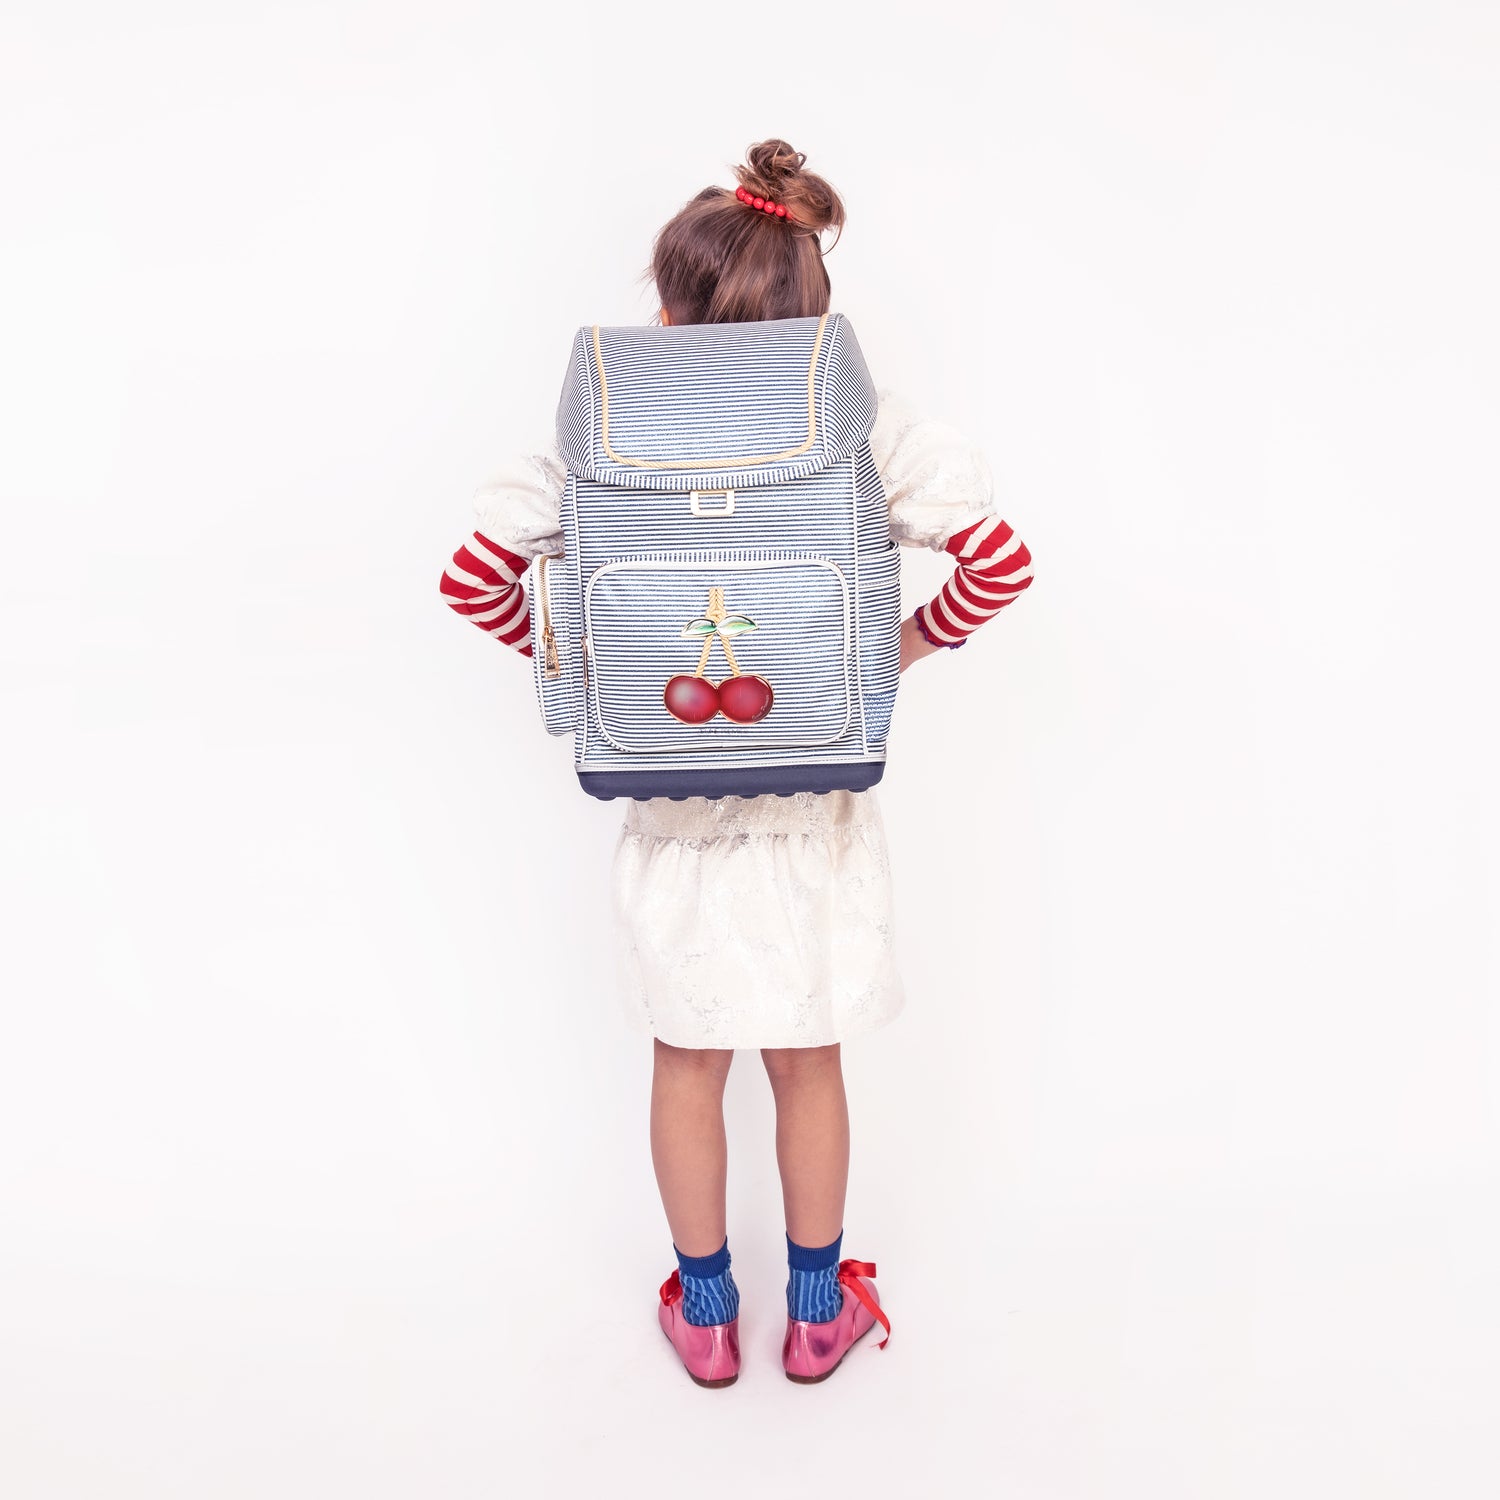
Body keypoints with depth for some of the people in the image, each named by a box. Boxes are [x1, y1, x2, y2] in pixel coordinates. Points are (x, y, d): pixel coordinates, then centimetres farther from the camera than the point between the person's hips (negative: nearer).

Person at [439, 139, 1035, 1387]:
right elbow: (1001, 559, -15)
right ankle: (817, 1309, 37)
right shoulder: (868, 431, -9)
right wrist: (913, 639, 2)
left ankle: (705, 1311, 36)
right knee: (808, 1064, 18)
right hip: (817, 811, 0)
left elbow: (475, 579, -8)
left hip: (673, 807, 1)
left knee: (687, 1066, 18)